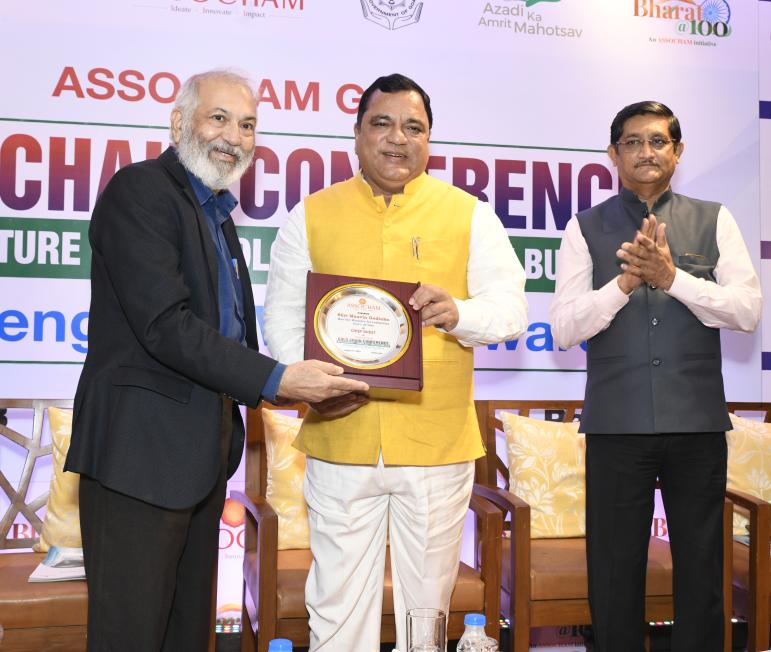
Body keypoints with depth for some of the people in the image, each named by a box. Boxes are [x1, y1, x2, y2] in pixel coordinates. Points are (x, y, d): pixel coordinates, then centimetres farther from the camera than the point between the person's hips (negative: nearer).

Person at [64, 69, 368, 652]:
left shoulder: (214, 210, 18)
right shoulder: (140, 190, -11)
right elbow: (165, 326, -21)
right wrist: (275, 380, -23)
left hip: (202, 449, 9)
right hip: (141, 446, -9)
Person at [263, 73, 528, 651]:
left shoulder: (469, 214, 5)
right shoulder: (312, 215, 8)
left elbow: (511, 308, 2)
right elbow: (282, 315, 7)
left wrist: (459, 313, -20)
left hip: (438, 445, 0)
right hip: (340, 440, 0)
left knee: (427, 598, 12)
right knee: (337, 603, 7)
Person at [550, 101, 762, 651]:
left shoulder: (714, 221, 7)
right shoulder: (586, 229, 5)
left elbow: (748, 311, -4)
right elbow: (564, 329, -3)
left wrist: (671, 277, -15)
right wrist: (627, 281, -16)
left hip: (697, 421, 1)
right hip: (616, 423, 0)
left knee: (702, 568, 10)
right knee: (615, 570, 8)